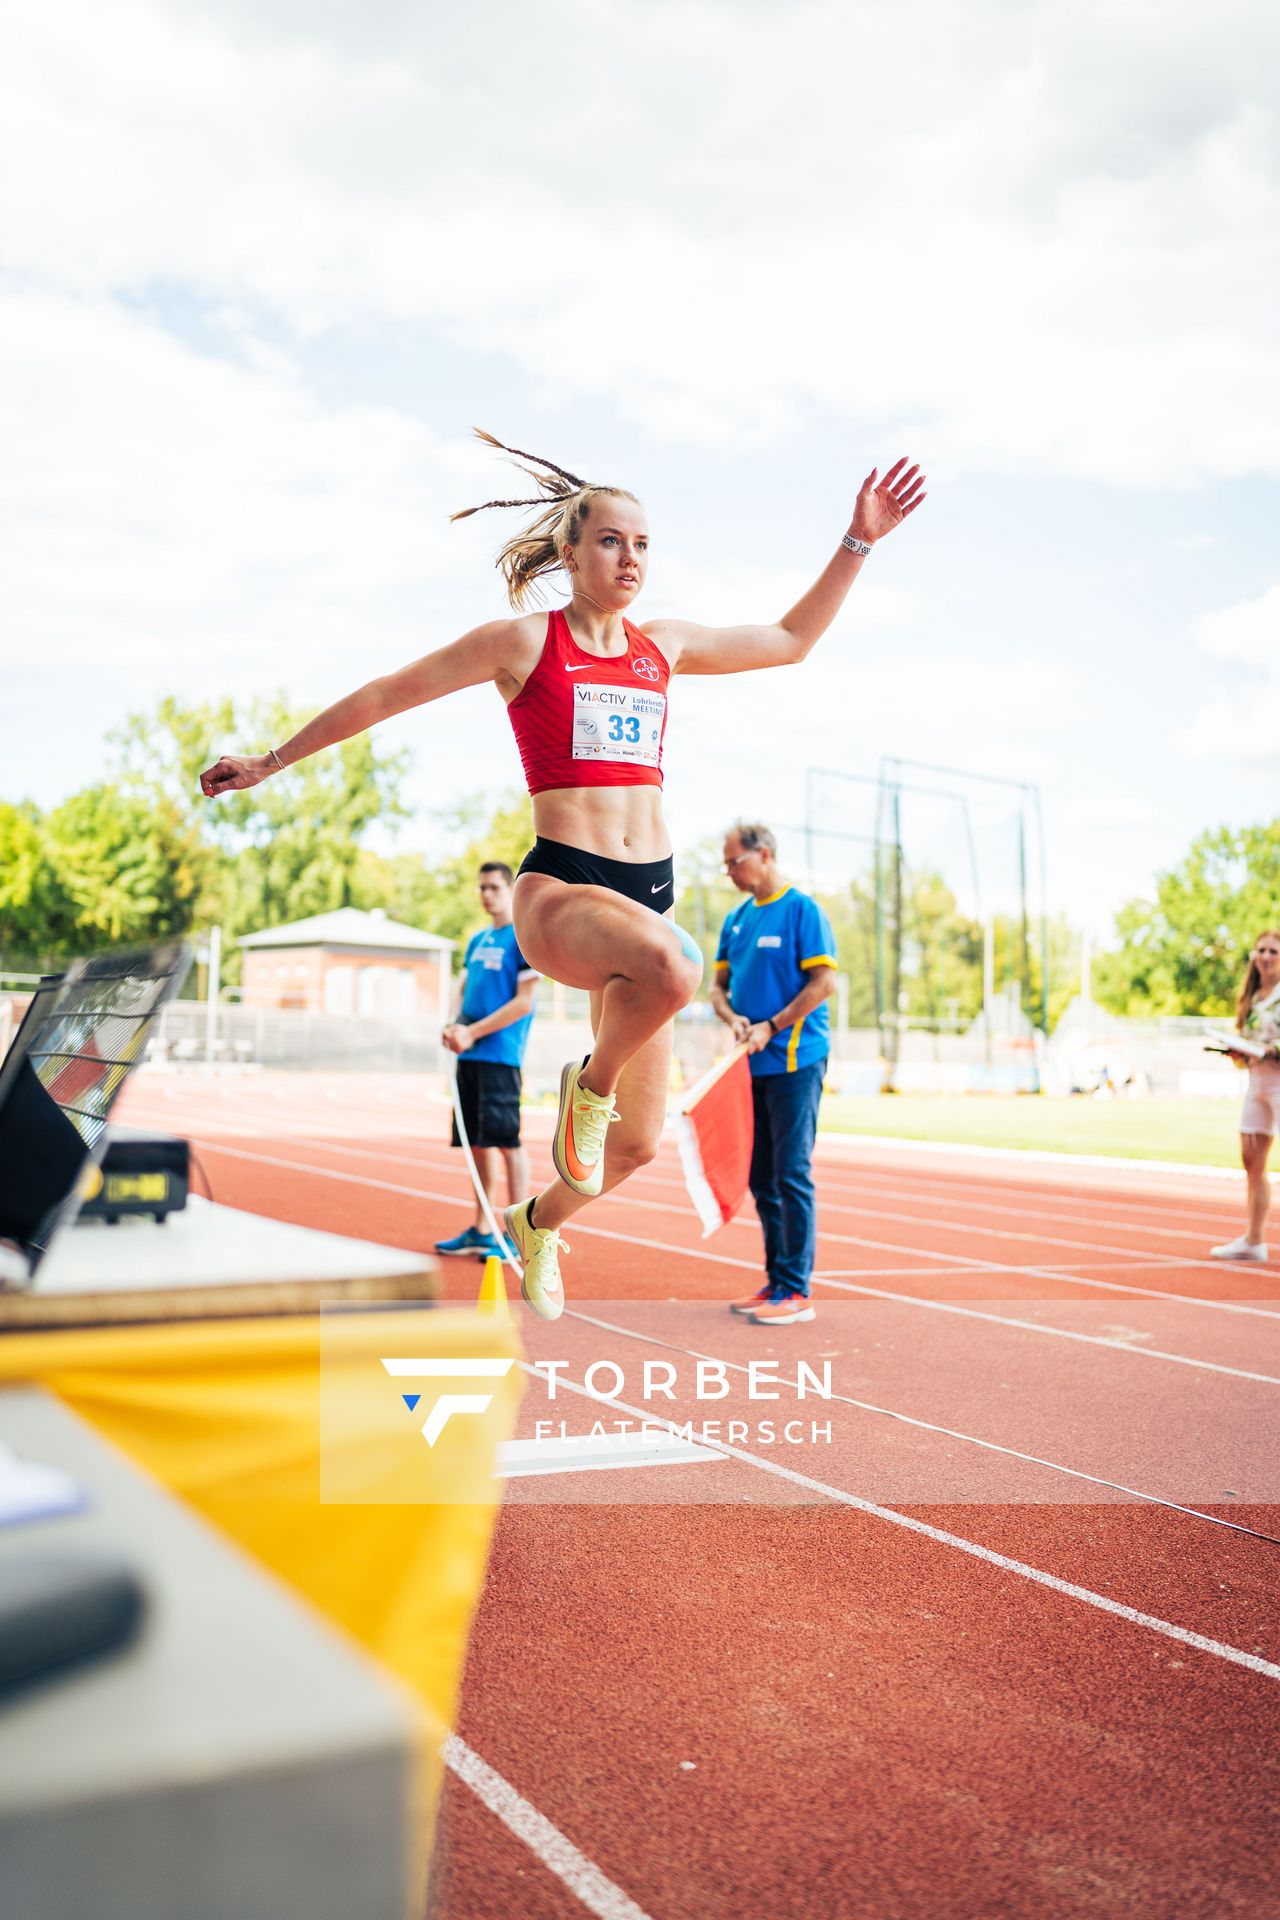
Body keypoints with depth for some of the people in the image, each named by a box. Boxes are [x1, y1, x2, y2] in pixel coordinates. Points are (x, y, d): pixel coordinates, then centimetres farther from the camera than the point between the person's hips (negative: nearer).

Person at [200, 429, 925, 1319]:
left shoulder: (666, 646, 14)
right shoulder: (521, 641, 1)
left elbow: (792, 639, 27)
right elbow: (384, 696, 8)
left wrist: (859, 541, 22)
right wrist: (270, 760, 13)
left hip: (651, 890, 6)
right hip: (558, 886, -5)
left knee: (639, 1141, 8)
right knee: (673, 965, -41)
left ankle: (536, 1224, 39)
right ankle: (588, 1085, -9)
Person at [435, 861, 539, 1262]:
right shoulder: (478, 940, 18)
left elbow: (523, 1002, -12)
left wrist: (472, 1032, -14)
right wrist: (453, 1026, -2)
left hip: (499, 1055, -8)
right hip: (470, 1055, 8)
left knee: (506, 1140, -6)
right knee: (478, 1142, 10)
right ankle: (481, 1230, 19)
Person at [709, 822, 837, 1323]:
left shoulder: (802, 910, -7)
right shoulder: (736, 920, 14)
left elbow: (824, 982, -13)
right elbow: (720, 985, 17)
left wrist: (772, 1027, -16)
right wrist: (733, 1018, -4)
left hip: (794, 1062, -7)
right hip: (752, 1065, 7)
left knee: (791, 1175, -5)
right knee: (761, 1178, 11)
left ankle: (796, 1290, 0)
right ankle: (776, 1279, 21)